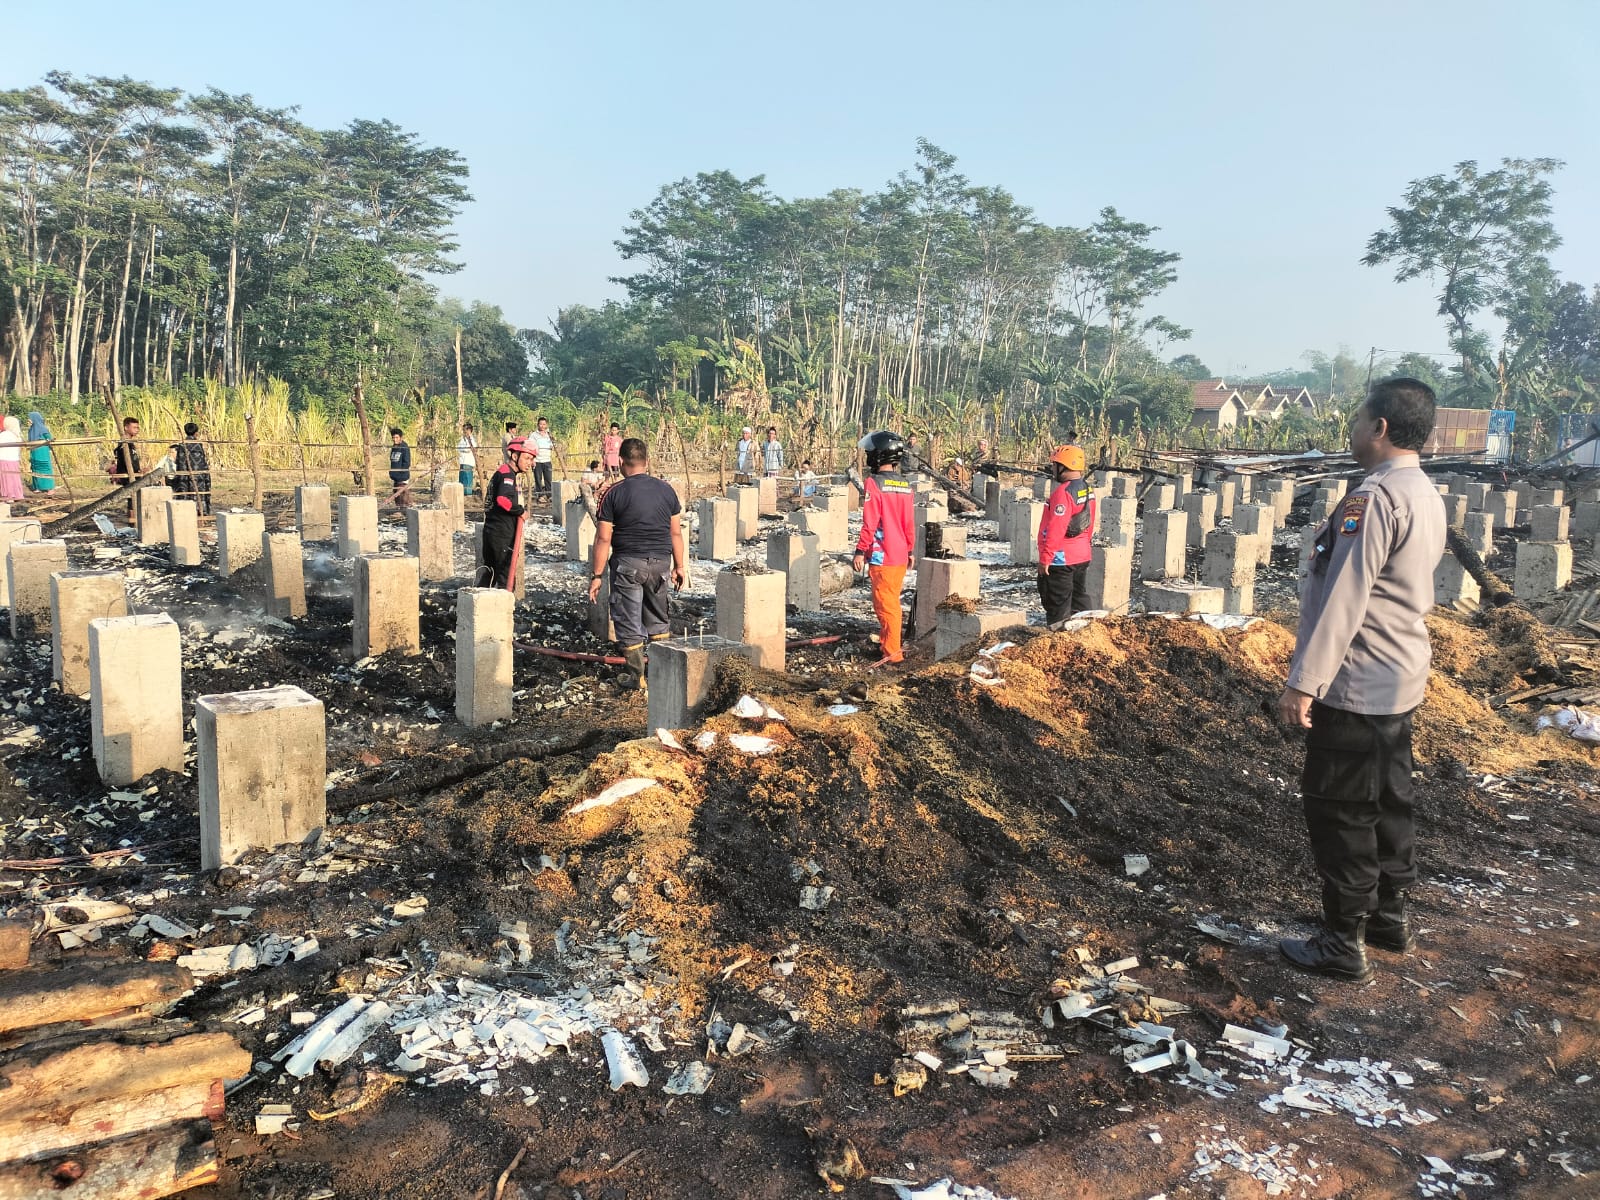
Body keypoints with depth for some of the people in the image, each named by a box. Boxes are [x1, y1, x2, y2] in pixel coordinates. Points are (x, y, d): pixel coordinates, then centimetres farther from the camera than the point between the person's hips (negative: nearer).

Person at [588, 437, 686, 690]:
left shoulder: (613, 493, -7)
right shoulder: (666, 489, 2)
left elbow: (603, 538, -8)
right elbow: (676, 533, 7)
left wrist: (597, 575, -3)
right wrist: (679, 566, 17)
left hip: (627, 564, -4)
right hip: (659, 562, 4)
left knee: (629, 625, 6)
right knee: (658, 620, 20)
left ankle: (638, 677, 10)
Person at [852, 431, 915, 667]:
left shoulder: (874, 483, -14)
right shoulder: (906, 485, 7)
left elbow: (870, 523, -17)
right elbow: (908, 523, 13)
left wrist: (860, 551, -12)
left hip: (882, 556, -7)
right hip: (901, 555, 7)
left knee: (886, 604, -2)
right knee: (892, 601, 18)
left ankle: (892, 653, 0)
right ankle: (886, 642, 29)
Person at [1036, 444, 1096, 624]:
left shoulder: (1063, 492, -20)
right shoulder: (1087, 489, 9)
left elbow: (1055, 529, -24)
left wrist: (1045, 557, -20)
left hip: (1061, 558, -9)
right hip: (1083, 555, 9)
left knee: (1058, 606, -2)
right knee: (1079, 601, 15)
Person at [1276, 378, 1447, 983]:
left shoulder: (1374, 497, -22)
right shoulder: (1426, 495, 10)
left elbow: (1343, 600, -25)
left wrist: (1303, 682, -23)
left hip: (1357, 684, -10)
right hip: (1400, 678, 10)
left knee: (1340, 812, 0)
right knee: (1389, 799, 20)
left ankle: (1343, 945, 9)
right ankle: (1389, 916, 35)